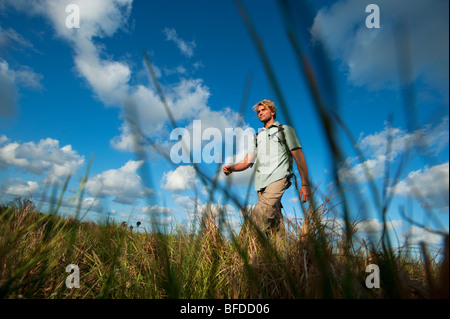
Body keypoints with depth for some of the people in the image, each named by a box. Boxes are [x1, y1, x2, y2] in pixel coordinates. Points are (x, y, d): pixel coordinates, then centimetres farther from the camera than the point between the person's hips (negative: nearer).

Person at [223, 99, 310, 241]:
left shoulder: (285, 130, 16)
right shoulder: (257, 137, 29)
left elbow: (299, 157, 8)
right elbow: (247, 162, 21)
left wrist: (305, 184, -2)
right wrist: (231, 168, -1)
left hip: (278, 178, -5)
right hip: (261, 182, 5)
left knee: (259, 215, -26)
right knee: (274, 222, -2)